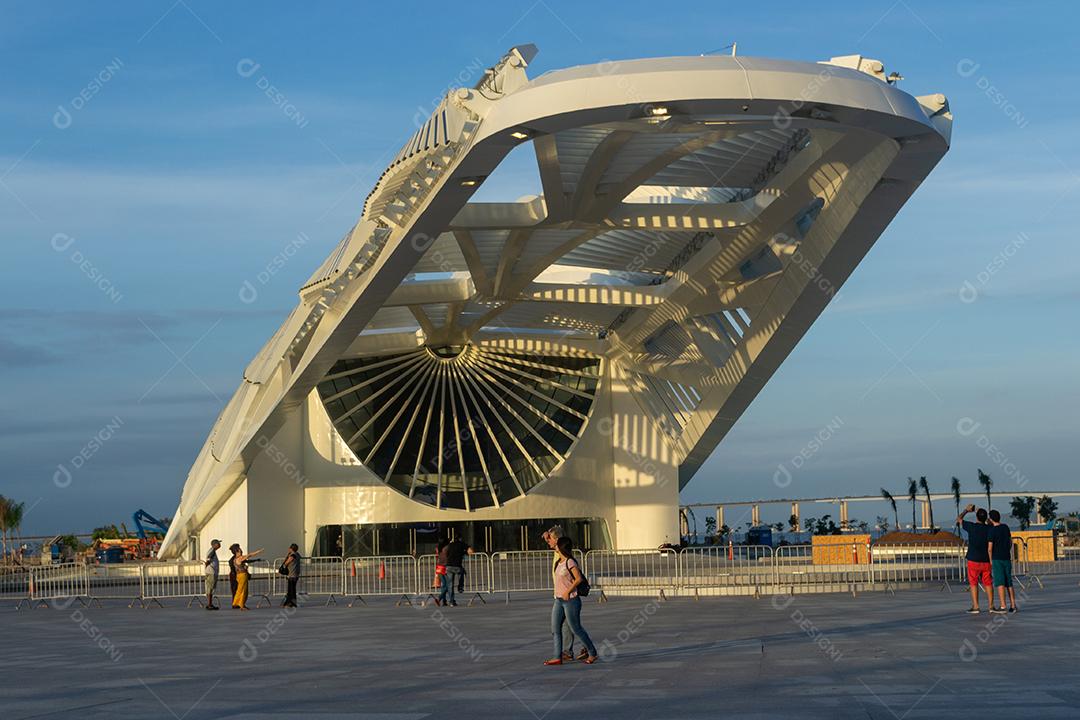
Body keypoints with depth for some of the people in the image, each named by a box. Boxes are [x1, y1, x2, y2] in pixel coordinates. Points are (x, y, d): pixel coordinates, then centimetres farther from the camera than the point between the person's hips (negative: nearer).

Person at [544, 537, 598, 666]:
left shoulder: (570, 562, -14)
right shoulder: (559, 562, 10)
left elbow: (579, 578, -18)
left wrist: (568, 591, -17)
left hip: (570, 600, -9)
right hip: (559, 600, 9)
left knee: (576, 628, -1)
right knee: (555, 629, 2)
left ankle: (592, 653, 13)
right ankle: (557, 657, 3)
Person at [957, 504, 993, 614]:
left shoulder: (971, 527, -8)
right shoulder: (989, 529, -2)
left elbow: (959, 519, 9)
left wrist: (966, 510, 22)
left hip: (973, 560, -3)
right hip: (986, 561, 3)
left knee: (973, 584, 1)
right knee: (987, 584, 9)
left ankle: (975, 607, -3)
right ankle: (991, 605, 10)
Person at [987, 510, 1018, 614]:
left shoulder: (992, 531, -12)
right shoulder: (1006, 527, 5)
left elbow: (990, 548, -11)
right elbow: (1010, 542, 15)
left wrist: (990, 561, -1)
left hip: (997, 559, -6)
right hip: (1007, 558, 6)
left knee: (1000, 582, -8)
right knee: (1009, 583, 10)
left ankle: (1002, 606, -14)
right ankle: (1013, 605, 9)